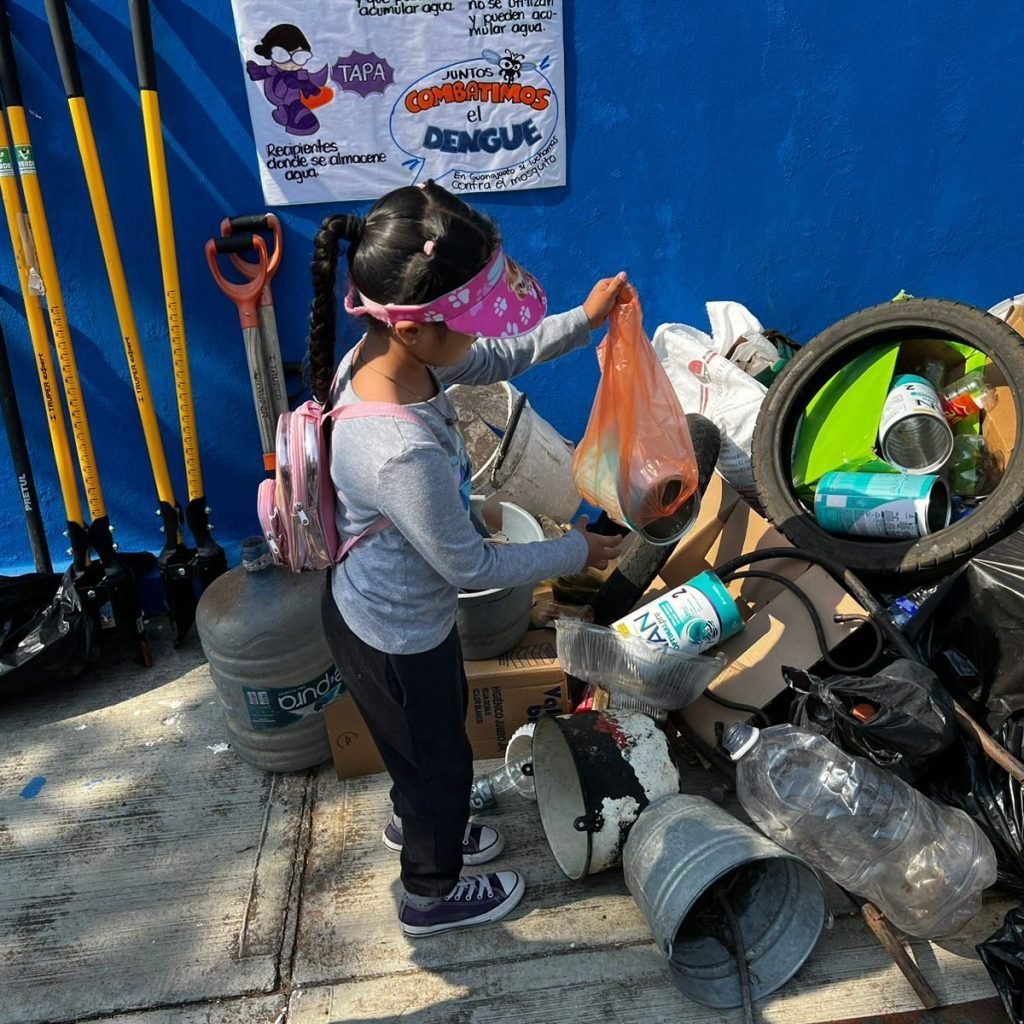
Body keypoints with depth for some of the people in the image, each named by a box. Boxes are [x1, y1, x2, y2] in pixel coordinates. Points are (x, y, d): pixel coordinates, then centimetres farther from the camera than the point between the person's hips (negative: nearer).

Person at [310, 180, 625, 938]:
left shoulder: (388, 349, -14)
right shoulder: (402, 451, -41)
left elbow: (495, 360, 6)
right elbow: (469, 566, -26)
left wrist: (583, 321, -1)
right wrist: (575, 552, -13)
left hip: (377, 607, 8)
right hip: (396, 636, -8)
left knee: (429, 739, 33)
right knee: (442, 761, 20)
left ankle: (416, 823, 64)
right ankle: (433, 894, 50)